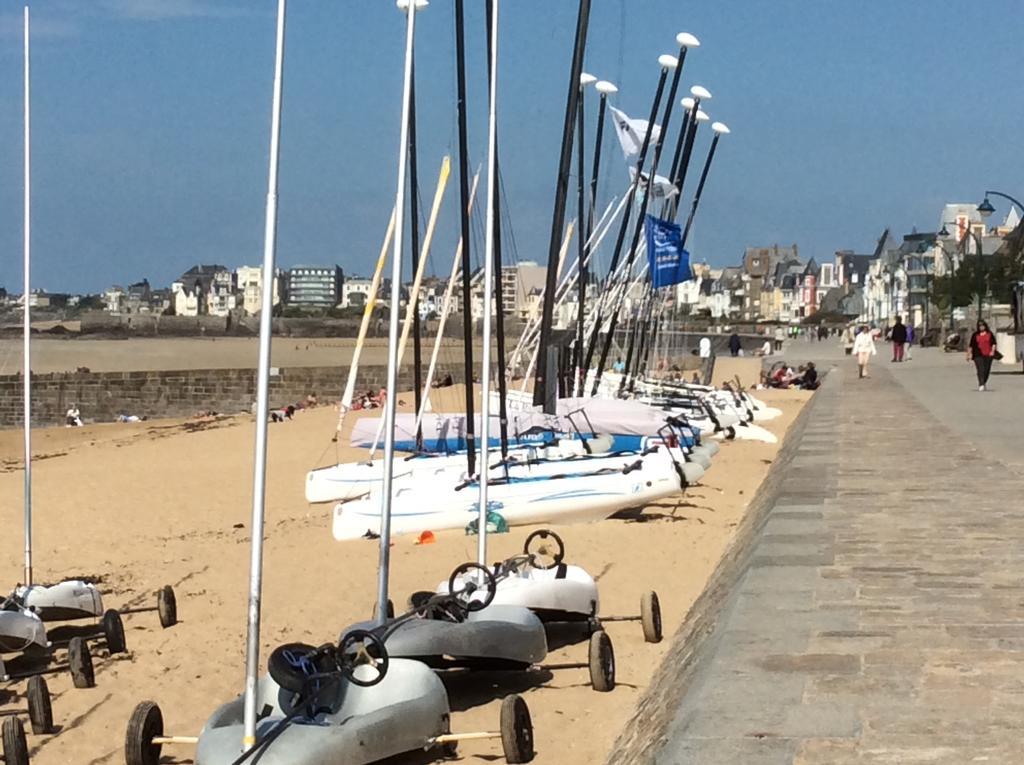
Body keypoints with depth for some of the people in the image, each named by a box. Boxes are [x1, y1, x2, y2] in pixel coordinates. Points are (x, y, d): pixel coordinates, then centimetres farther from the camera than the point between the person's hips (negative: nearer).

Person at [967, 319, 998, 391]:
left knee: (987, 370, 5)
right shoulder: (975, 335, 6)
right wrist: (969, 354, 6)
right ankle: (981, 385, -21)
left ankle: (984, 383, 26)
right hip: (978, 355, -2)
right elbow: (971, 345, 9)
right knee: (980, 370, -14)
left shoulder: (990, 334, 7)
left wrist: (992, 351, -6)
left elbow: (994, 343, 8)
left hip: (988, 355, 2)